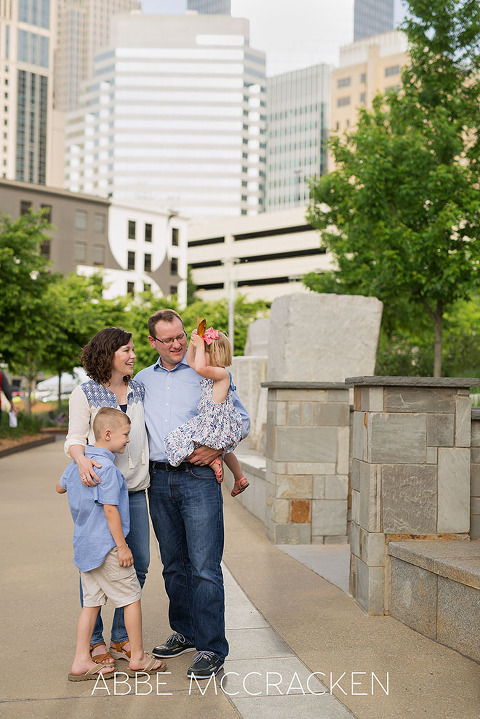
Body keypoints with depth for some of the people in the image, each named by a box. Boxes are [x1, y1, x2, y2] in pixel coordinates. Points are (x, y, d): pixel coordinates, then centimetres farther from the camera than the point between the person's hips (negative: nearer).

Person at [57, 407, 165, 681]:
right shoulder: (107, 468, -19)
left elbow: (61, 487, 26)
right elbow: (110, 510, -20)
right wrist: (122, 547, -16)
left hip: (84, 545, 9)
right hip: (105, 546, -9)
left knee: (92, 601, 12)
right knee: (132, 597, 4)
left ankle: (82, 661, 13)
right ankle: (138, 658, 12)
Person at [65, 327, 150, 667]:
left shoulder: (139, 390, 10)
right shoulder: (85, 394, -2)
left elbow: (147, 433, 15)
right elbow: (75, 438, -2)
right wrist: (82, 460, -25)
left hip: (134, 488, 5)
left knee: (138, 562, 4)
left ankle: (122, 637, 19)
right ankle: (95, 641, 15)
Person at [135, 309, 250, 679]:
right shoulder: (142, 380, 14)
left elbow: (241, 419, 3)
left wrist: (215, 447, -11)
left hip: (198, 478, -4)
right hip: (159, 479, 5)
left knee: (204, 567, -7)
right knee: (174, 565, 13)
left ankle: (211, 648, -2)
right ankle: (185, 632, 28)